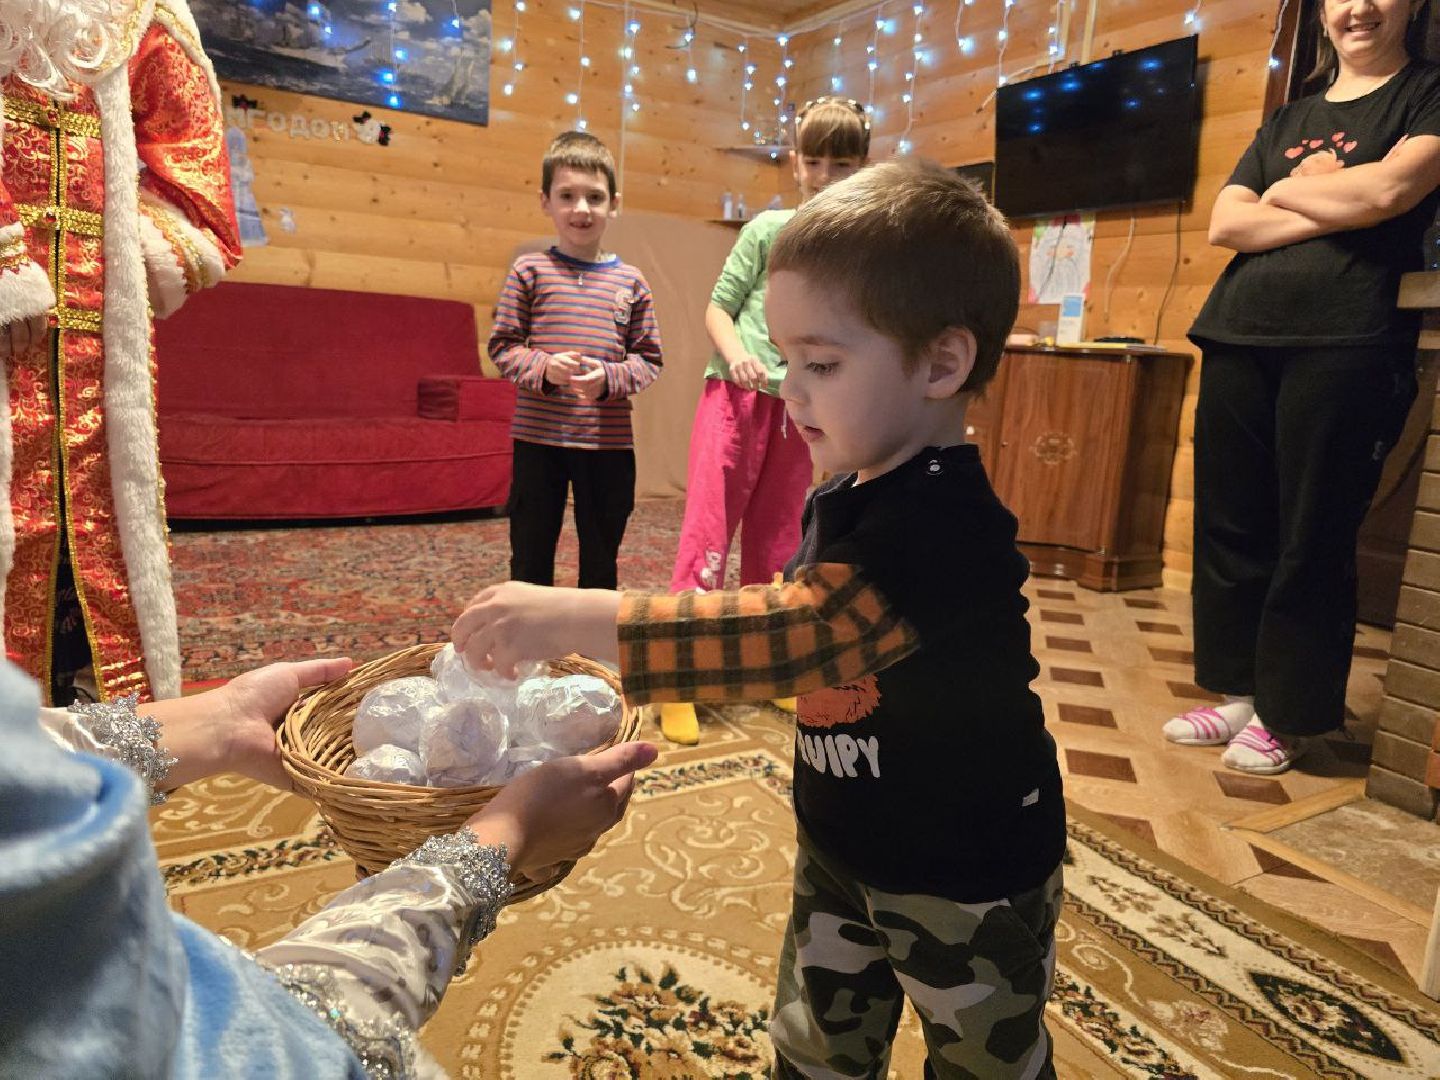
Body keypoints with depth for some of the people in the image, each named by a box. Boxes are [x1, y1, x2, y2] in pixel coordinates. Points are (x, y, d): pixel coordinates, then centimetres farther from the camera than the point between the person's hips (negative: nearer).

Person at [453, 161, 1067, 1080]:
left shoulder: (944, 522, -31)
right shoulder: (840, 499, -3)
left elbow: (792, 634, -40)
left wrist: (577, 619, -40)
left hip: (965, 887, -7)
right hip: (841, 854, 7)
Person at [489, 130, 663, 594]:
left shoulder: (630, 282, 3)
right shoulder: (529, 271, 0)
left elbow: (649, 359, 4)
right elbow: (502, 345, 1)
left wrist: (609, 377, -15)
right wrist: (542, 368, -18)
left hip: (608, 440, 1)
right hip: (539, 437, -1)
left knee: (601, 559, 13)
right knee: (530, 555, 10)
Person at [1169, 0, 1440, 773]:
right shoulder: (1289, 119, 21)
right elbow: (1225, 224, 7)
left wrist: (1285, 190, 4)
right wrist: (1332, 209, -4)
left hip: (1344, 346, -5)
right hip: (1238, 338, 5)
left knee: (1311, 538, -2)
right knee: (1229, 525, 5)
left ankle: (1286, 716, 11)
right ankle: (1238, 692, 18)